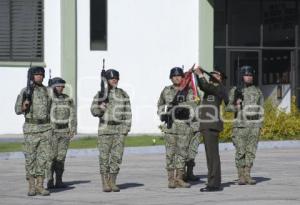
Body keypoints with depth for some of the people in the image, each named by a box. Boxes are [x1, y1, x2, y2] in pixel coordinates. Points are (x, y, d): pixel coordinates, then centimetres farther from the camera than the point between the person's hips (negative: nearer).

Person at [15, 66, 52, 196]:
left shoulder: (47, 91, 8)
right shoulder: (25, 92, -5)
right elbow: (18, 110, -3)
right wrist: (24, 106, -24)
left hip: (45, 128, 3)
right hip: (31, 128, -3)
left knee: (43, 157, 0)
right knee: (30, 158, 0)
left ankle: (40, 185, 4)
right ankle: (31, 186, 7)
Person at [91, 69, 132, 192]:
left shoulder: (123, 94, 8)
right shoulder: (100, 94, 2)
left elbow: (127, 112, 8)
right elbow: (94, 111, 2)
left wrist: (127, 127, -1)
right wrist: (100, 108, -20)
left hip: (119, 130, 2)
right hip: (105, 129, -2)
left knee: (117, 157, 1)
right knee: (104, 157, -3)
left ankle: (112, 183, 8)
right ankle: (105, 183, 1)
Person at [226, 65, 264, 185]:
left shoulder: (257, 91, 12)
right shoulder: (235, 91, 5)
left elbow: (260, 109, 14)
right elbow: (228, 107, 6)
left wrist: (260, 125, 6)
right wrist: (235, 107, -15)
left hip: (254, 126, 2)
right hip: (240, 125, -2)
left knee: (251, 151, 0)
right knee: (240, 152, -4)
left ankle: (247, 175, 5)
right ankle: (241, 176, 1)